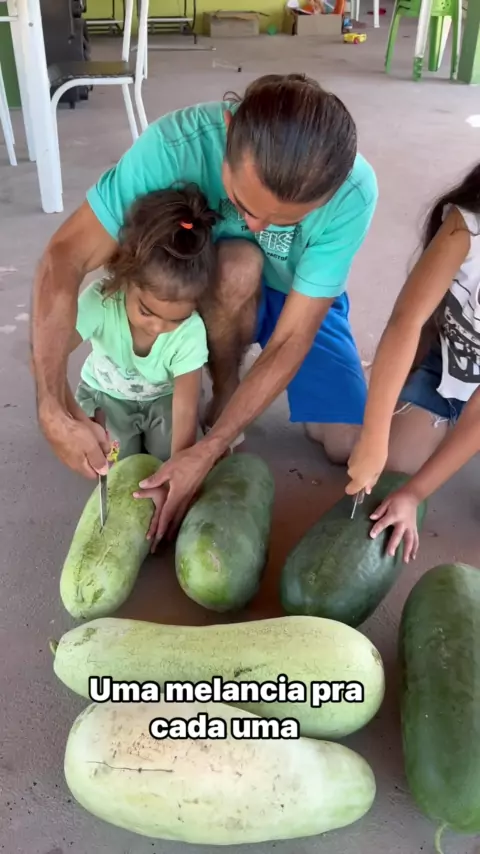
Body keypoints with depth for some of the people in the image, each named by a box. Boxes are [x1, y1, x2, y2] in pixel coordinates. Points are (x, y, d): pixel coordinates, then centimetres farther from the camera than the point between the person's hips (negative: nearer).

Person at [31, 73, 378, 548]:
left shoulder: (354, 193, -34)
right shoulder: (180, 142, -35)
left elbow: (291, 339, -32)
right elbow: (65, 258, -34)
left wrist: (206, 451, -36)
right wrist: (53, 410, -42)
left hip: (302, 301, 1)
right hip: (218, 290, 0)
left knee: (347, 447, -13)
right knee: (238, 263, -36)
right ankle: (223, 394, -8)